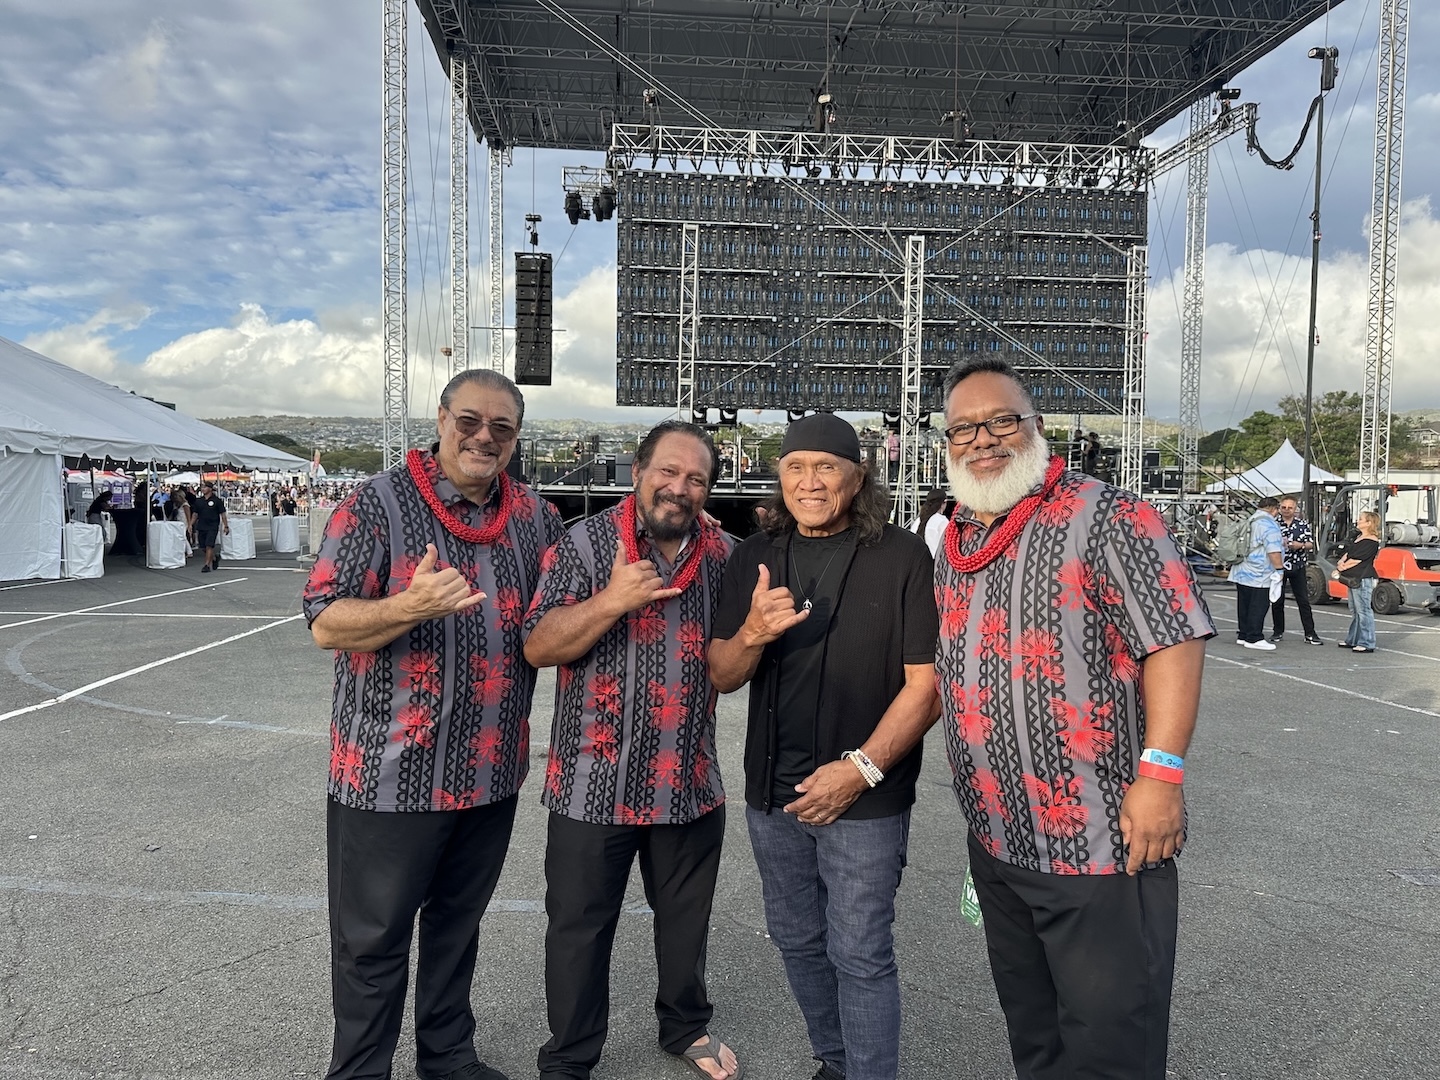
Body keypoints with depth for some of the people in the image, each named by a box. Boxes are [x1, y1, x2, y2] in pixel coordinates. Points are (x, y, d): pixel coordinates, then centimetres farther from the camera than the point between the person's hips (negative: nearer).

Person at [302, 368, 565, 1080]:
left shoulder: (533, 515, 6)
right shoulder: (378, 502, -9)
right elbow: (325, 623, -14)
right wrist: (411, 607, -31)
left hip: (490, 771, 5)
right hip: (391, 771, -5)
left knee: (458, 923, 22)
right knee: (374, 940, 9)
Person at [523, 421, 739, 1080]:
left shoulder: (724, 557, 3)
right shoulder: (585, 544, -7)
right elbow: (538, 647, -12)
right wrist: (612, 601, -25)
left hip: (690, 780, 3)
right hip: (595, 779, -3)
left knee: (687, 920, 20)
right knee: (580, 926, 11)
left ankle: (687, 1026, 45)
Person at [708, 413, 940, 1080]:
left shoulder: (903, 557, -10)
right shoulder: (753, 557, 3)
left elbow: (926, 684, -11)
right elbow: (722, 678, 3)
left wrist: (861, 768, -19)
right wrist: (753, 632, -18)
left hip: (865, 799, -5)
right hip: (773, 794, 5)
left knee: (859, 956, 2)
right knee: (797, 942, 19)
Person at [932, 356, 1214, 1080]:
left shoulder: (1107, 516, -11)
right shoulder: (953, 544, 10)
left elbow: (1174, 638, -17)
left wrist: (1160, 775, -22)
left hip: (1102, 846, -7)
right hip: (995, 842, 7)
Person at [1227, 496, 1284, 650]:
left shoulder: (1250, 521, 16)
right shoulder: (1269, 525, -13)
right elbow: (1273, 551, -20)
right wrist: (1279, 568, -16)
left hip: (1242, 573, 9)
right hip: (1259, 576, -9)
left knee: (1244, 606, 12)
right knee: (1258, 607, -5)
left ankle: (1243, 635, 18)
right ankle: (1254, 638, -5)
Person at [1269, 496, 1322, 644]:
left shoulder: (1303, 524, 4)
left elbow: (1311, 544, 4)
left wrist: (1301, 545, -17)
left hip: (1298, 567, 1)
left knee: (1304, 601, 2)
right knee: (1277, 601, 4)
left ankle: (1310, 634, 5)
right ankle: (1278, 632, 17)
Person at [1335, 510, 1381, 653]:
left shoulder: (1371, 541, -12)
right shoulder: (1358, 538, 18)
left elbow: (1356, 560, -16)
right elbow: (1346, 553, 14)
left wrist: (1342, 567, -6)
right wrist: (1341, 562, -6)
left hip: (1363, 579, -10)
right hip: (1352, 579, 10)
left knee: (1363, 610, -7)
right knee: (1354, 611, 15)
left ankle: (1367, 643, -4)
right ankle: (1352, 640, 23)